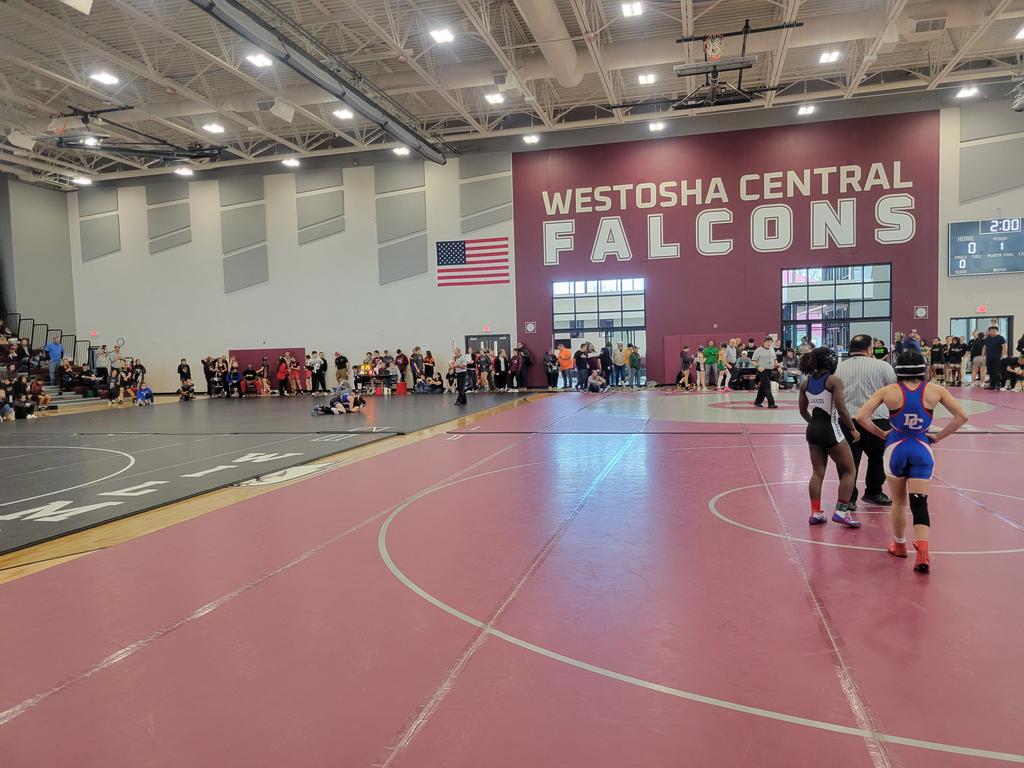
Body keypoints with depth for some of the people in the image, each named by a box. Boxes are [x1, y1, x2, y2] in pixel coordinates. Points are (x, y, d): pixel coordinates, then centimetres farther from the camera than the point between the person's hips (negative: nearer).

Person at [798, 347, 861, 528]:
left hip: (812, 431, 6)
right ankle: (841, 511, 2)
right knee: (849, 471, 8)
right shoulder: (834, 380, -12)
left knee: (817, 472, 13)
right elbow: (841, 409, -17)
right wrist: (853, 429, -7)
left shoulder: (806, 383, 5)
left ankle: (815, 513, 13)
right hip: (831, 430, -6)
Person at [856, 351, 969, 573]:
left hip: (896, 448, 0)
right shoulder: (935, 390, -2)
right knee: (919, 502, -1)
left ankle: (899, 545, 34)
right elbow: (961, 416, -1)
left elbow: (861, 417, -11)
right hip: (922, 450, 0)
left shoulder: (888, 391, -6)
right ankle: (923, 551, -19)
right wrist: (937, 437, 6)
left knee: (899, 502, 17)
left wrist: (881, 434, 3)